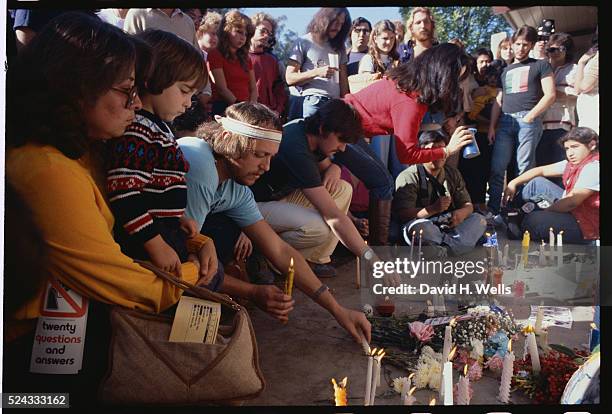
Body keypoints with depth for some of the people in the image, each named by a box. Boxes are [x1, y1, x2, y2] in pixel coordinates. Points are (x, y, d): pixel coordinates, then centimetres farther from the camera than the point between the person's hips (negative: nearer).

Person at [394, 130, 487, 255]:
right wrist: (433, 209, -26)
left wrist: (461, 213, -12)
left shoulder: (453, 174, 13)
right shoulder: (408, 177, -6)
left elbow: (468, 205, 13)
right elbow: (403, 214, -14)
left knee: (479, 220, -14)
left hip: (450, 225, 6)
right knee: (419, 226, -37)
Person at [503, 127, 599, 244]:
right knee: (537, 182, 15)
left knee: (534, 219, -30)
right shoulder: (573, 163, 7)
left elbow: (572, 201, -27)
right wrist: (513, 183, 2)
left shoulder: (594, 167, -22)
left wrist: (545, 212, -15)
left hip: (587, 228, -10)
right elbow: (542, 170, 11)